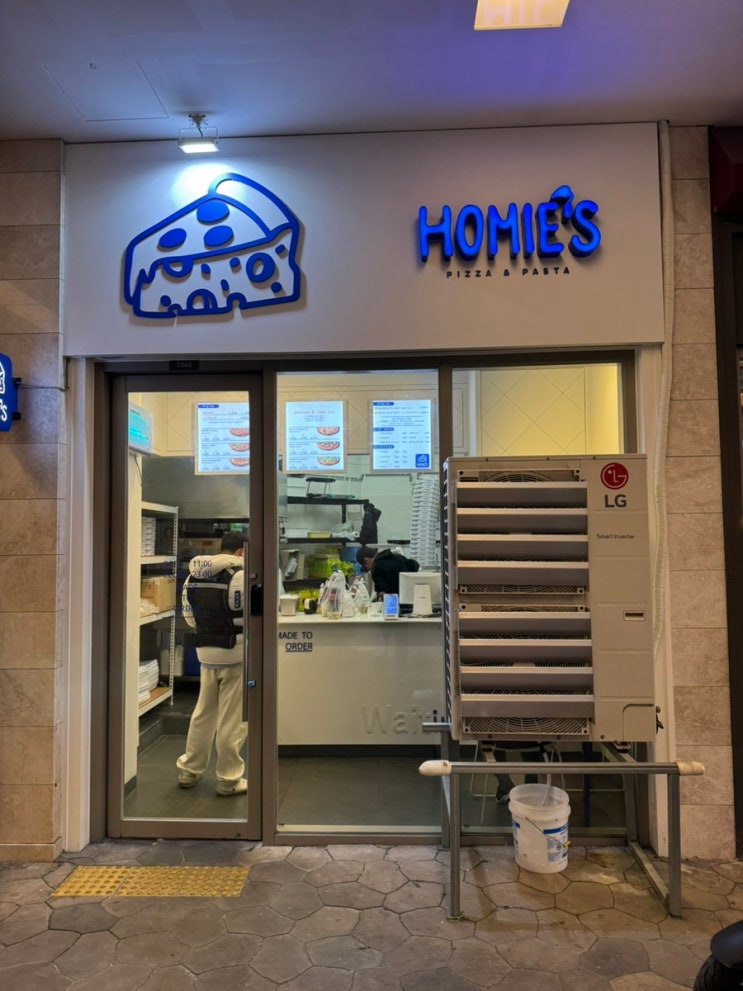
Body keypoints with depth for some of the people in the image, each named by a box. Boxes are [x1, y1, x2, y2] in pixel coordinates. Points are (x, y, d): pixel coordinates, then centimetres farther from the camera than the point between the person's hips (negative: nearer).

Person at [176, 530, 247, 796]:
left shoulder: (193, 576, 5)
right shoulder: (240, 575, -18)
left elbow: (189, 615, 12)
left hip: (205, 652, 7)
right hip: (235, 654, -6)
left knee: (203, 713, 21)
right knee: (232, 719, 5)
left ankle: (189, 770, 32)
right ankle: (229, 779, 16)